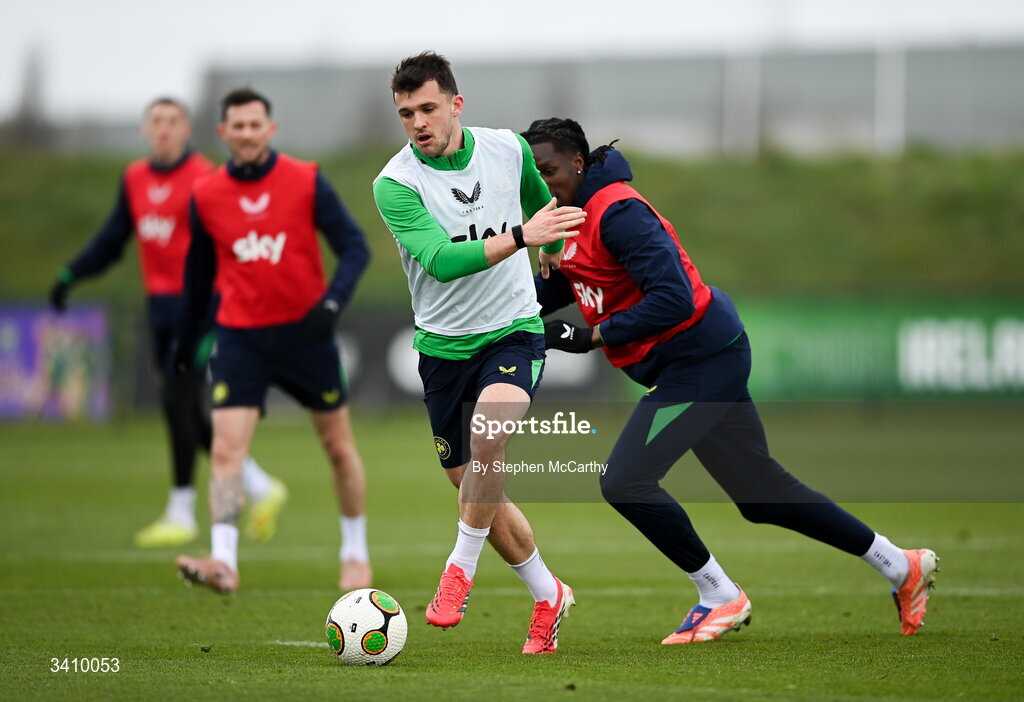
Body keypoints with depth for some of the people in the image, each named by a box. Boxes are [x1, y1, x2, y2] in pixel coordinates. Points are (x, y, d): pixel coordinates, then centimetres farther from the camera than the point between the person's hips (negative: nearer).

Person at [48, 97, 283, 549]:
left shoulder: (203, 180, -10)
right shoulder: (135, 180, 11)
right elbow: (111, 241, 19)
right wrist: (71, 275, 9)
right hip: (159, 304, 7)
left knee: (177, 401, -10)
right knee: (190, 413, 8)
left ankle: (181, 514, 0)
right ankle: (260, 489, 21)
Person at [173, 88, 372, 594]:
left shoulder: (306, 182, -5)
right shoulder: (205, 197, 1)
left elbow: (355, 247, -6)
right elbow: (199, 272, 15)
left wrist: (333, 301, -23)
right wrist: (186, 339, 21)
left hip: (305, 331, -1)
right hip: (240, 338, 1)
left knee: (338, 446, 9)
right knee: (226, 447, -15)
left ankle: (355, 553, 26)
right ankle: (224, 561, -22)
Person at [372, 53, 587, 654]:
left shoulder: (508, 149, -5)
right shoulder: (394, 184, -15)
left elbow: (538, 195, 20)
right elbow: (441, 260, -30)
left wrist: (554, 246, 37)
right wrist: (520, 236, -40)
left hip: (515, 329, -1)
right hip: (443, 344, 1)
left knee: (487, 433, -30)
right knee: (474, 488, 7)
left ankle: (461, 569, -14)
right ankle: (548, 596, 26)